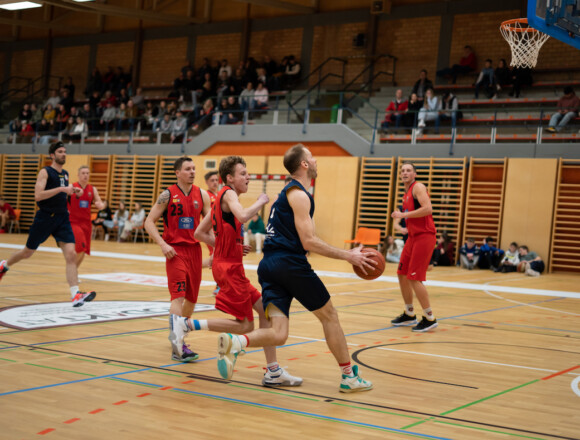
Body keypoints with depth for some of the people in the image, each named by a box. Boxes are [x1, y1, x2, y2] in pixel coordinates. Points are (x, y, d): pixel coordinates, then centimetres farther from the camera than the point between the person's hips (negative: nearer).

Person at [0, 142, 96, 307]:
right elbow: (38, 195, -22)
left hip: (62, 218, 5)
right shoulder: (45, 172, -9)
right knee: (28, 252, 12)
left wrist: (73, 191, 9)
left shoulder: (65, 174, 12)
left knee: (71, 255, -12)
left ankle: (75, 295, -19)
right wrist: (61, 188, -27)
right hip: (45, 218, -5)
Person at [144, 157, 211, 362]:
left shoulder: (201, 195, 7)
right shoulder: (168, 195, -4)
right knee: (178, 295, -17)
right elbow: (149, 221, -4)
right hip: (175, 250, -5)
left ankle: (179, 335, 33)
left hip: (195, 249, 5)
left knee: (192, 297, 12)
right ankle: (178, 346, -25)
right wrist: (162, 244, -16)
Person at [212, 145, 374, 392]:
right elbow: (308, 242, -14)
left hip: (269, 265, 8)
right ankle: (349, 377, 17)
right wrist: (348, 256, -9)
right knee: (329, 315, 9)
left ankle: (236, 342, -26)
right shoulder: (299, 195, -7)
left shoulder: (288, 192, 24)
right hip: (290, 263, -8)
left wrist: (345, 254, 31)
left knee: (278, 334, -2)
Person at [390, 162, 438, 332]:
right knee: (402, 275, 12)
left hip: (424, 236, -10)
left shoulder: (418, 187, -10)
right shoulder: (407, 192, 18)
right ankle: (409, 314, 25)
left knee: (414, 278, -11)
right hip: (413, 236, 10)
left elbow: (428, 209, -25)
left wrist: (403, 215, -20)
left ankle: (430, 319, -2)